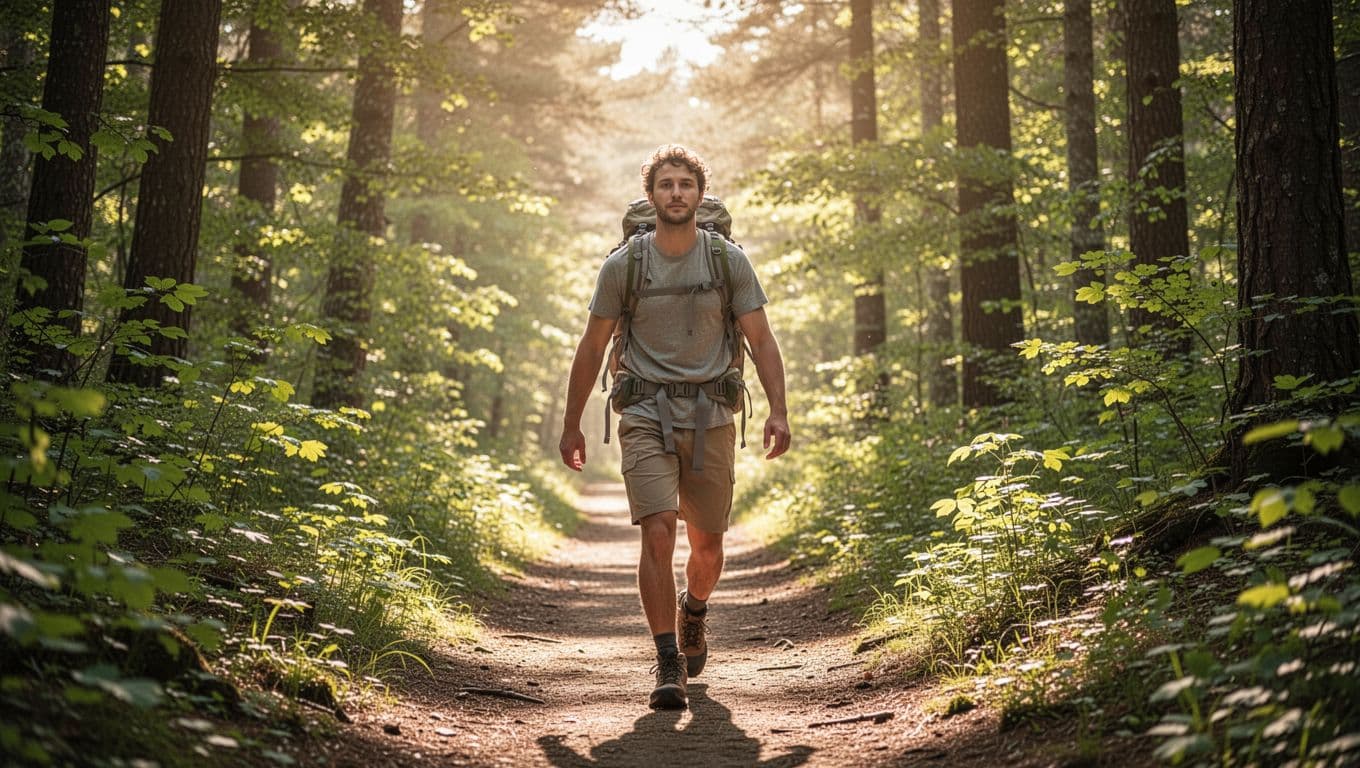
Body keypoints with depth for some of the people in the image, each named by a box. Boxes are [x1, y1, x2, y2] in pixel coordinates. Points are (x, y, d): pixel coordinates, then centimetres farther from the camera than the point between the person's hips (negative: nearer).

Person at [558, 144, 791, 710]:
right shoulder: (623, 265, 0)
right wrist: (571, 425, 9)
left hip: (710, 419, 1)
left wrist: (778, 410, -9)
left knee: (707, 544, 10)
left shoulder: (729, 261, 2)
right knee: (657, 534, -16)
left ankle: (694, 610, 43)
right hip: (646, 417, -1)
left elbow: (761, 340, 3)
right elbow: (592, 347, 7)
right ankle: (668, 665, -11)